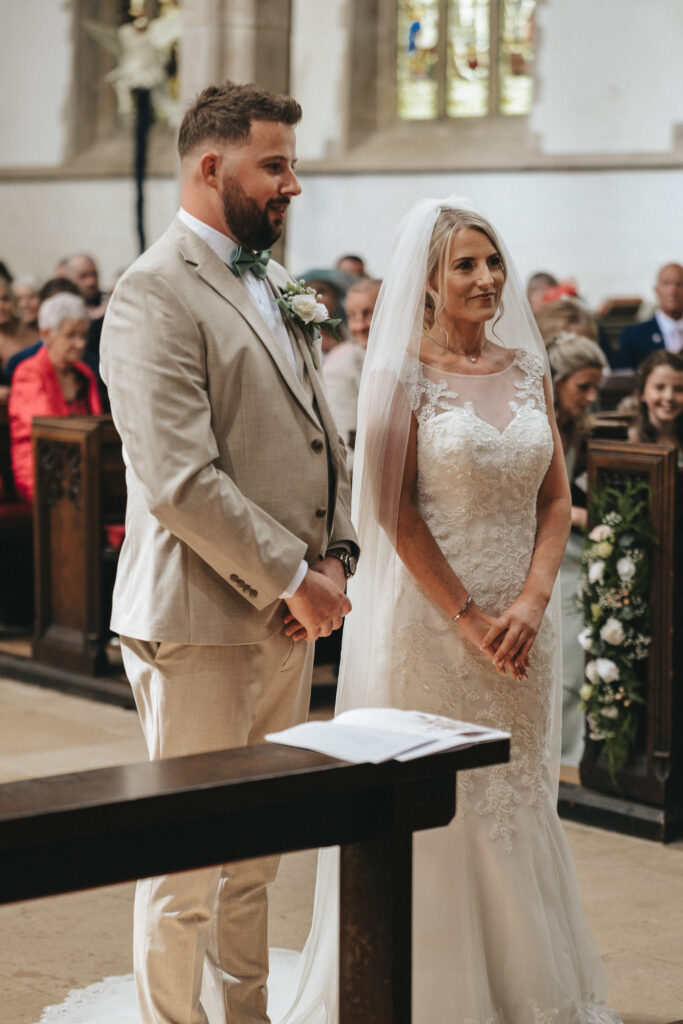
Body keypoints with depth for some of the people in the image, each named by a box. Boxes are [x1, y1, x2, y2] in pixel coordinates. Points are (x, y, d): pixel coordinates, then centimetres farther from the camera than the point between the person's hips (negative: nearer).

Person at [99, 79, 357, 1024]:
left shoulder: (275, 287, 16)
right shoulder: (154, 294, -13)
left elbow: (321, 437, 18)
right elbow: (181, 481, -21)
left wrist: (333, 556, 2)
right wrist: (293, 578, -16)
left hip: (284, 617, 8)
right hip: (200, 621, -8)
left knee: (256, 858, 16)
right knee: (188, 866, 2)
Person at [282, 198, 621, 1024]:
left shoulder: (527, 367, 8)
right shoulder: (403, 374, -7)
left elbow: (555, 498, 7)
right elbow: (396, 511, -11)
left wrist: (532, 601, -7)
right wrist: (469, 618, -14)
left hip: (519, 622, 5)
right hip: (428, 616, -5)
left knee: (516, 800, 12)